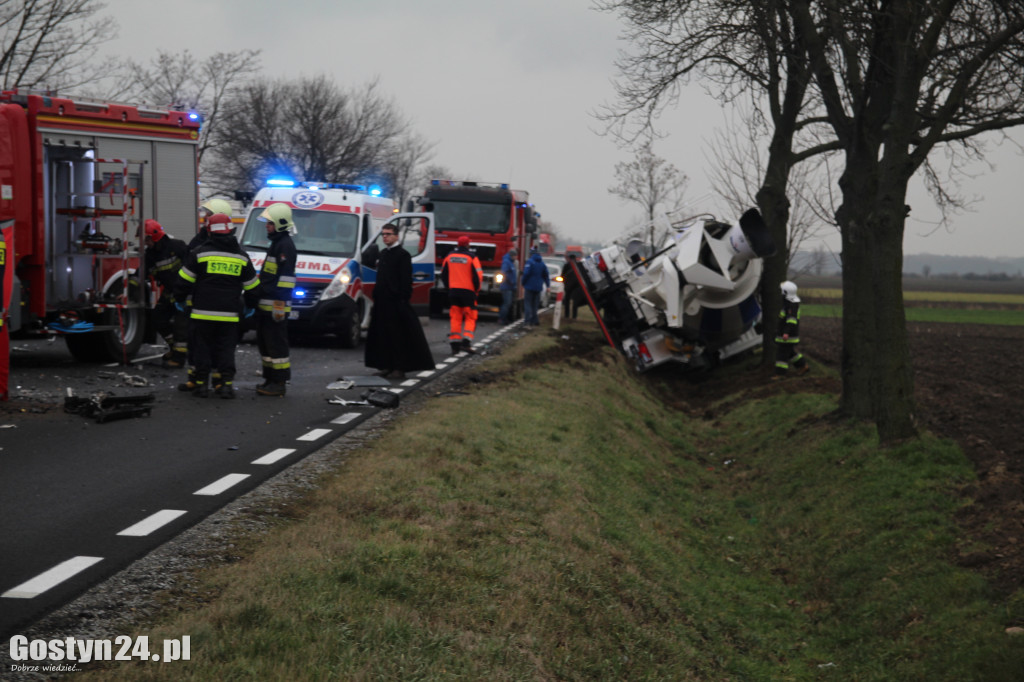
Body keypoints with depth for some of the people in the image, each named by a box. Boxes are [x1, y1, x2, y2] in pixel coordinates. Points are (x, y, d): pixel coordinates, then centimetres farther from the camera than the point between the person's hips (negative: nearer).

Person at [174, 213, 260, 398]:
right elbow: (252, 286, 15)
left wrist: (179, 299, 15)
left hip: (203, 313, -2)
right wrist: (250, 306, 29)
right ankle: (227, 384, 2)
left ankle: (201, 383, 7)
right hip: (230, 314, 2)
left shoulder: (200, 253, -2)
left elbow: (185, 280, 1)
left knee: (202, 348, 6)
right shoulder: (241, 257, 7)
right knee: (226, 349, 7)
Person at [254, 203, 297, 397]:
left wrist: (280, 304, -23)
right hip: (265, 304, 11)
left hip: (275, 306, -11)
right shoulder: (276, 243, 20)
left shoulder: (285, 245, -13)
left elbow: (285, 277, -19)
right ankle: (270, 378, 22)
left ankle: (279, 383, -5)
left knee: (276, 343, -8)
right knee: (264, 342, 15)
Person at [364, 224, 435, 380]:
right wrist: (375, 295, 17)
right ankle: (387, 366, 16)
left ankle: (400, 368, -2)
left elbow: (406, 280, -12)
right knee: (383, 335, 9)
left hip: (396, 301, -8)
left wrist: (403, 299, -19)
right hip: (382, 301, 8)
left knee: (398, 336, -5)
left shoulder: (402, 255, -7)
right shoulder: (382, 254, 17)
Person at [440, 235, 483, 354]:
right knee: (470, 318, 4)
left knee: (455, 318, 8)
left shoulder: (449, 257, 5)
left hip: (453, 291, 4)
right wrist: (476, 290, 6)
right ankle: (466, 342, -11)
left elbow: (443, 275, 13)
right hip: (468, 291, -4)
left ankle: (454, 344, 5)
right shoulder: (472, 258, -8)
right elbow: (478, 276, -9)